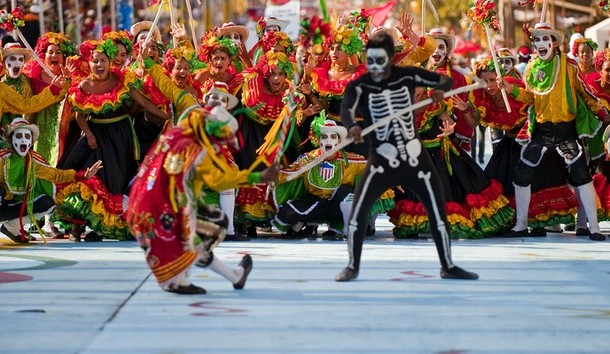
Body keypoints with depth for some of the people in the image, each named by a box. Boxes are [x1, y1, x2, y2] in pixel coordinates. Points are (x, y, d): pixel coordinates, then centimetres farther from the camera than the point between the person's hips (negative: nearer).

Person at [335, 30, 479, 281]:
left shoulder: (407, 76, -3)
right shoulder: (359, 86, -10)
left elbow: (446, 80, 2)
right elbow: (346, 110, -28)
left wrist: (440, 89, -22)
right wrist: (352, 126, -51)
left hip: (415, 157, 2)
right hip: (382, 159, -2)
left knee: (437, 210, 4)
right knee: (358, 210, -15)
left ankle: (448, 267, 22)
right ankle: (353, 267, 3)